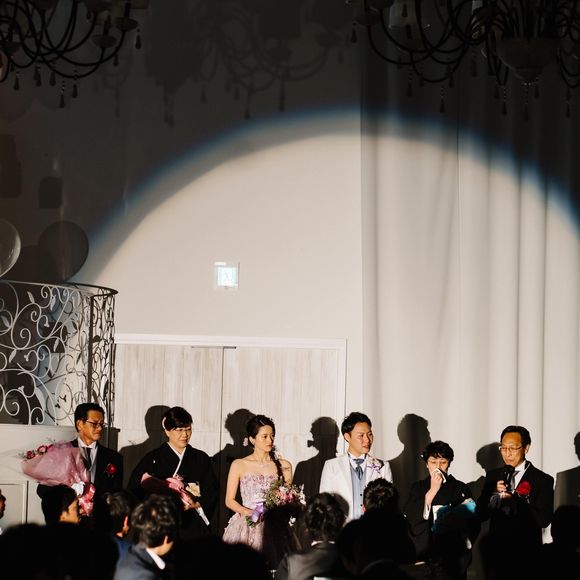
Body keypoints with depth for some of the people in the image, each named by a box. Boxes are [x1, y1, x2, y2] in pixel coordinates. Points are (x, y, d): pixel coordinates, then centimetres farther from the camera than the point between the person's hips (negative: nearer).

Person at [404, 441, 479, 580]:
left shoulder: (461, 489, 6)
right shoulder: (418, 487, 11)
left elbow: (473, 525, 7)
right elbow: (409, 518, -4)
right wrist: (432, 490, -6)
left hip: (453, 558, -1)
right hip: (424, 555, 1)